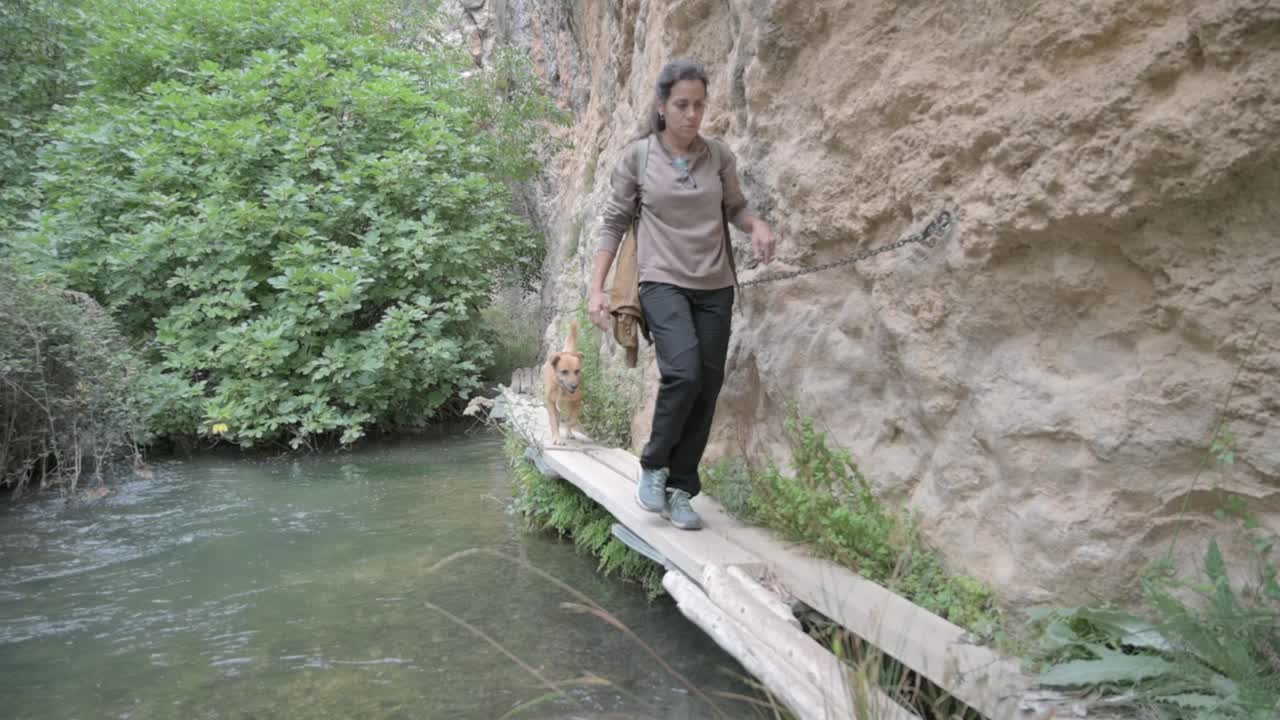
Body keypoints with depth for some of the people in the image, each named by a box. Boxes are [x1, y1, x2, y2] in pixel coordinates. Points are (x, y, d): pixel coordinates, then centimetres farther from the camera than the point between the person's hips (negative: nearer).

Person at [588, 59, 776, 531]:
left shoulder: (718, 156, 4)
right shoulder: (636, 156, -2)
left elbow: (735, 207, 16)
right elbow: (613, 224, 2)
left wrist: (756, 225, -8)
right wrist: (597, 288, -4)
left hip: (715, 286, 4)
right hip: (663, 282, -4)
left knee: (707, 387, 1)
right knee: (684, 372, -24)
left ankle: (680, 490, 16)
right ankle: (653, 465, 1)